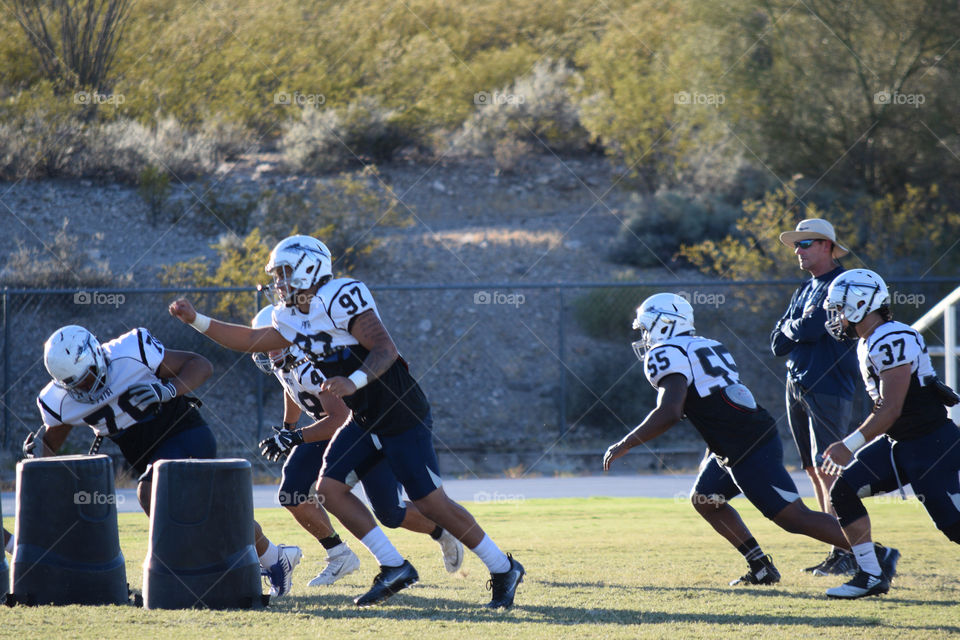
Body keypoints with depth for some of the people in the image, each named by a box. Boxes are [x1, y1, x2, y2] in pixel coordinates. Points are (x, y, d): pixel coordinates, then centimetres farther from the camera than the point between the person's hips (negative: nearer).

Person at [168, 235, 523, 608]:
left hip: (401, 415, -9)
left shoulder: (340, 299, -19)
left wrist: (354, 381, -43)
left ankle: (503, 570, 8)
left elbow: (386, 349, -27)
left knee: (431, 503, -6)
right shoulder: (294, 318, 9)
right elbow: (251, 342, 18)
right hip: (366, 421, 9)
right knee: (329, 488, -1)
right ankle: (394, 568, 4)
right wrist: (196, 320, 12)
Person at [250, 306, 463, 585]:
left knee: (389, 514, -6)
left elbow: (340, 418, -41)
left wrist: (294, 437, -44)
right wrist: (286, 430, 28)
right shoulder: (281, 361, -8)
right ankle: (340, 557, 6)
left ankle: (442, 532, 25)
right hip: (331, 433, 8)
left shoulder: (314, 365, -36)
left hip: (369, 431, -8)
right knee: (292, 494, -8)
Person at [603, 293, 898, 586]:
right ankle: (761, 569, 19)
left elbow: (668, 413, -21)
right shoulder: (708, 347, 20)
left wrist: (623, 446, -12)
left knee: (794, 518, -7)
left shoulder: (666, 355, -8)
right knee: (705, 499, 22)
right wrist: (711, 459, 34)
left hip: (751, 451, -10)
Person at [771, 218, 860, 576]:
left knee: (829, 469, -13)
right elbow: (779, 344, 12)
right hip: (798, 386, 9)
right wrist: (802, 327, -5)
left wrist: (792, 327, 1)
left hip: (829, 388, -9)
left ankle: (846, 554, -12)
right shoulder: (804, 292, 19)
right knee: (816, 471, 8)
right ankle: (837, 552, 12)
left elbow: (811, 330, -19)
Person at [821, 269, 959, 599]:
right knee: (844, 491, 0)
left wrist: (849, 445, -19)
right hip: (898, 443, 10)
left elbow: (891, 410, -23)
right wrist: (855, 445, 18)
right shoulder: (869, 343, 11)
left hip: (930, 444, -10)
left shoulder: (892, 342, -21)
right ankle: (871, 575, 3)